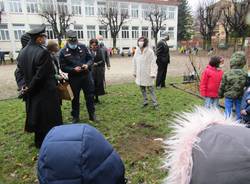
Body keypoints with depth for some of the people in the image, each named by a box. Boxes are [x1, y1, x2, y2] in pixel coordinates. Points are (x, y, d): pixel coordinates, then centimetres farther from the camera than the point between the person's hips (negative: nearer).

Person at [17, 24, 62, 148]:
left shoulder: (23, 52, 5)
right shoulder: (43, 52, -21)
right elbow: (40, 75, -22)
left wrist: (24, 86, 6)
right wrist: (29, 89, -10)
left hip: (31, 94, 8)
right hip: (46, 93, -8)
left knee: (37, 118, 20)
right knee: (48, 120, 6)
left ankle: (39, 142, 36)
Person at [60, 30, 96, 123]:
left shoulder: (83, 47, 2)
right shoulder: (63, 52, -5)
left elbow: (90, 59, 7)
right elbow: (63, 67, -5)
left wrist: (87, 65, -14)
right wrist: (73, 69, -21)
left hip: (86, 75, 2)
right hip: (73, 78, -2)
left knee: (90, 96, 9)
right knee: (75, 98, 10)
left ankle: (92, 114, 26)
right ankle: (75, 117, 26)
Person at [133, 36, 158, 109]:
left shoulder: (150, 51, -11)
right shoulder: (137, 51, 3)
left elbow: (153, 63, -12)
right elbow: (135, 62, 9)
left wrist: (153, 73, -17)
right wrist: (135, 72, 11)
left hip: (147, 74, -5)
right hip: (140, 74, 5)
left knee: (150, 88, -1)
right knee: (142, 88, 14)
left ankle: (155, 103, 9)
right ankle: (145, 101, 29)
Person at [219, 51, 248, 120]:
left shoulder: (226, 74, -12)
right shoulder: (245, 74, -8)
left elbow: (222, 86, -6)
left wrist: (220, 95, 8)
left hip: (229, 96, -2)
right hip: (239, 96, 2)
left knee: (228, 112, 7)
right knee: (239, 112, 15)